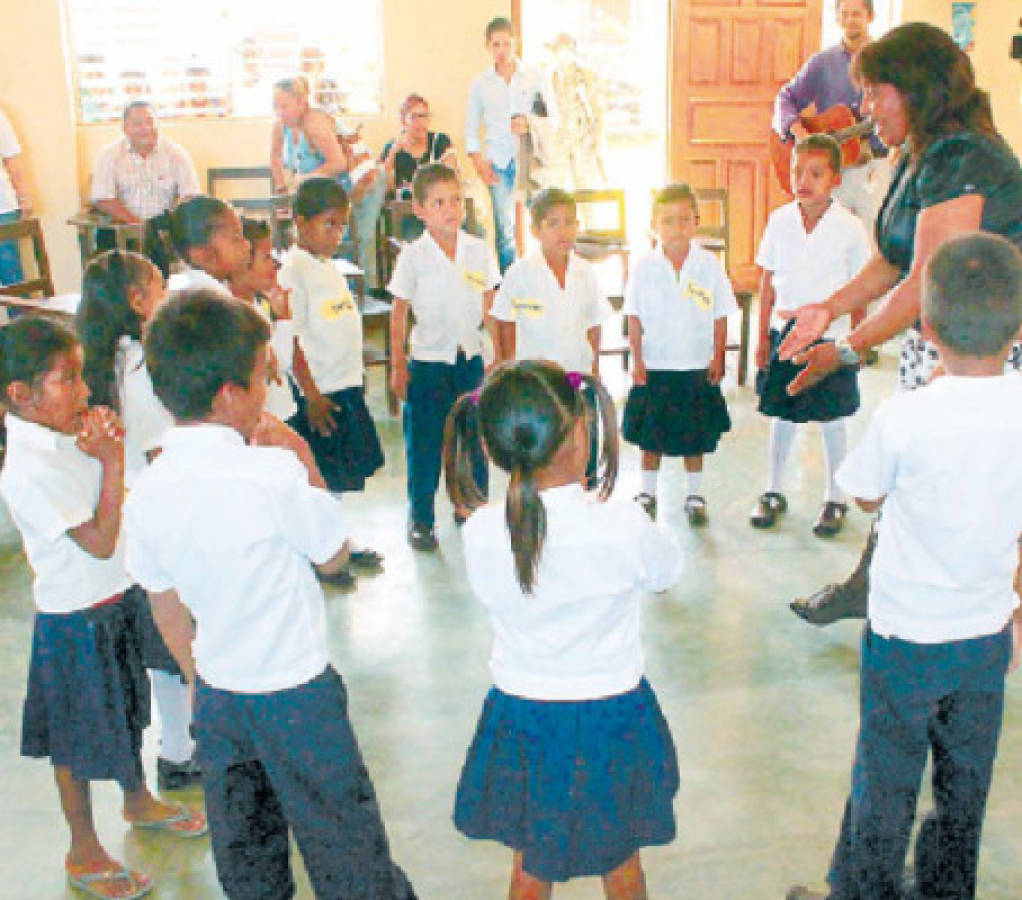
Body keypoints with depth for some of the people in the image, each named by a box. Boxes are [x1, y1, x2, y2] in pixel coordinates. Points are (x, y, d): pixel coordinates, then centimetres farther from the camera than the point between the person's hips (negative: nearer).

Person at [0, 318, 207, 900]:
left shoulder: (70, 436, -2)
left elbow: (120, 500, 10)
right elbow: (100, 540, -27)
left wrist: (110, 445, -7)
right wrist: (111, 460, -25)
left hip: (117, 598, 8)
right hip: (75, 617, -8)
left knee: (126, 710, 27)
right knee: (78, 741, 10)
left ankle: (138, 800, 50)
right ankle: (85, 853, 29)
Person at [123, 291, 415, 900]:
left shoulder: (147, 494, -8)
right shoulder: (274, 474, -24)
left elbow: (168, 610, 4)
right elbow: (334, 554, -9)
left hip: (217, 697, 5)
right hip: (296, 694, -5)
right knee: (345, 849, 13)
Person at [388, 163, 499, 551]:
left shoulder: (479, 251, 1)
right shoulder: (413, 256, -7)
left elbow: (490, 307, 9)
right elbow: (399, 313, -1)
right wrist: (398, 367, -3)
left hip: (471, 359, 3)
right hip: (428, 362, -3)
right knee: (424, 444, 3)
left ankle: (470, 508, 27)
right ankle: (421, 520, 15)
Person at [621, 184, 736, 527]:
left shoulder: (709, 265, -4)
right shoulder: (644, 268, -5)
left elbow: (720, 316, 2)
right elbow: (634, 318, -1)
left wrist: (718, 357, -1)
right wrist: (637, 359, -5)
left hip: (697, 368, 0)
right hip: (653, 368, 0)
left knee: (695, 437, 10)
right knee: (650, 436, 10)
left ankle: (694, 496, 25)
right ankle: (647, 493, 26)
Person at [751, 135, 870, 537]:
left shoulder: (849, 228, -9)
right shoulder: (779, 221, -2)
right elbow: (768, 282, 5)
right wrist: (763, 337, 5)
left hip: (831, 338, -2)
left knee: (832, 421, 8)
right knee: (780, 416, 12)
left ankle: (835, 500, 22)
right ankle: (773, 492, 28)